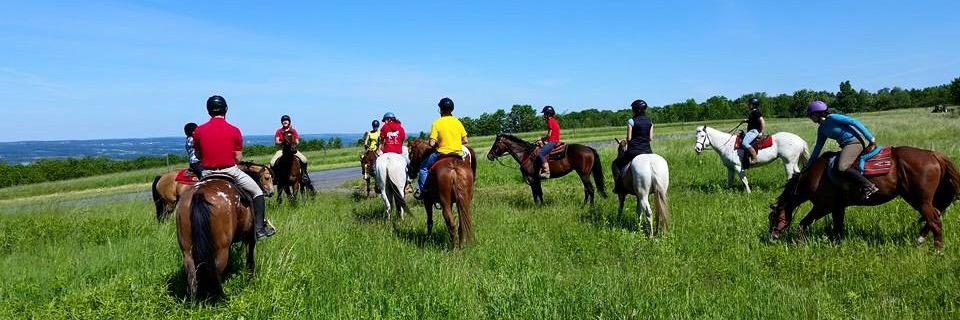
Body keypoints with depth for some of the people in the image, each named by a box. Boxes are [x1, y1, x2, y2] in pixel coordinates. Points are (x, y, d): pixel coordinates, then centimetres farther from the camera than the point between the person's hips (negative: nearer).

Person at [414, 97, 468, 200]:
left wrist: (437, 144, 8)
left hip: (442, 153, -3)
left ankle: (420, 190, 12)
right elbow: (465, 141, 4)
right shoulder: (458, 122, 2)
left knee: (424, 167, 18)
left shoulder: (437, 123, -9)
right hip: (458, 153, 3)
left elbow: (432, 143, -13)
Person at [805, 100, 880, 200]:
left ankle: (869, 187, -26)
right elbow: (818, 147, 21)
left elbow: (854, 122, -14)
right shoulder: (821, 129, 14)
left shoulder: (832, 118, -11)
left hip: (854, 142, -10)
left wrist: (871, 139, -18)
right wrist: (808, 165, 21)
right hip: (845, 146, 10)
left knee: (842, 167, -29)